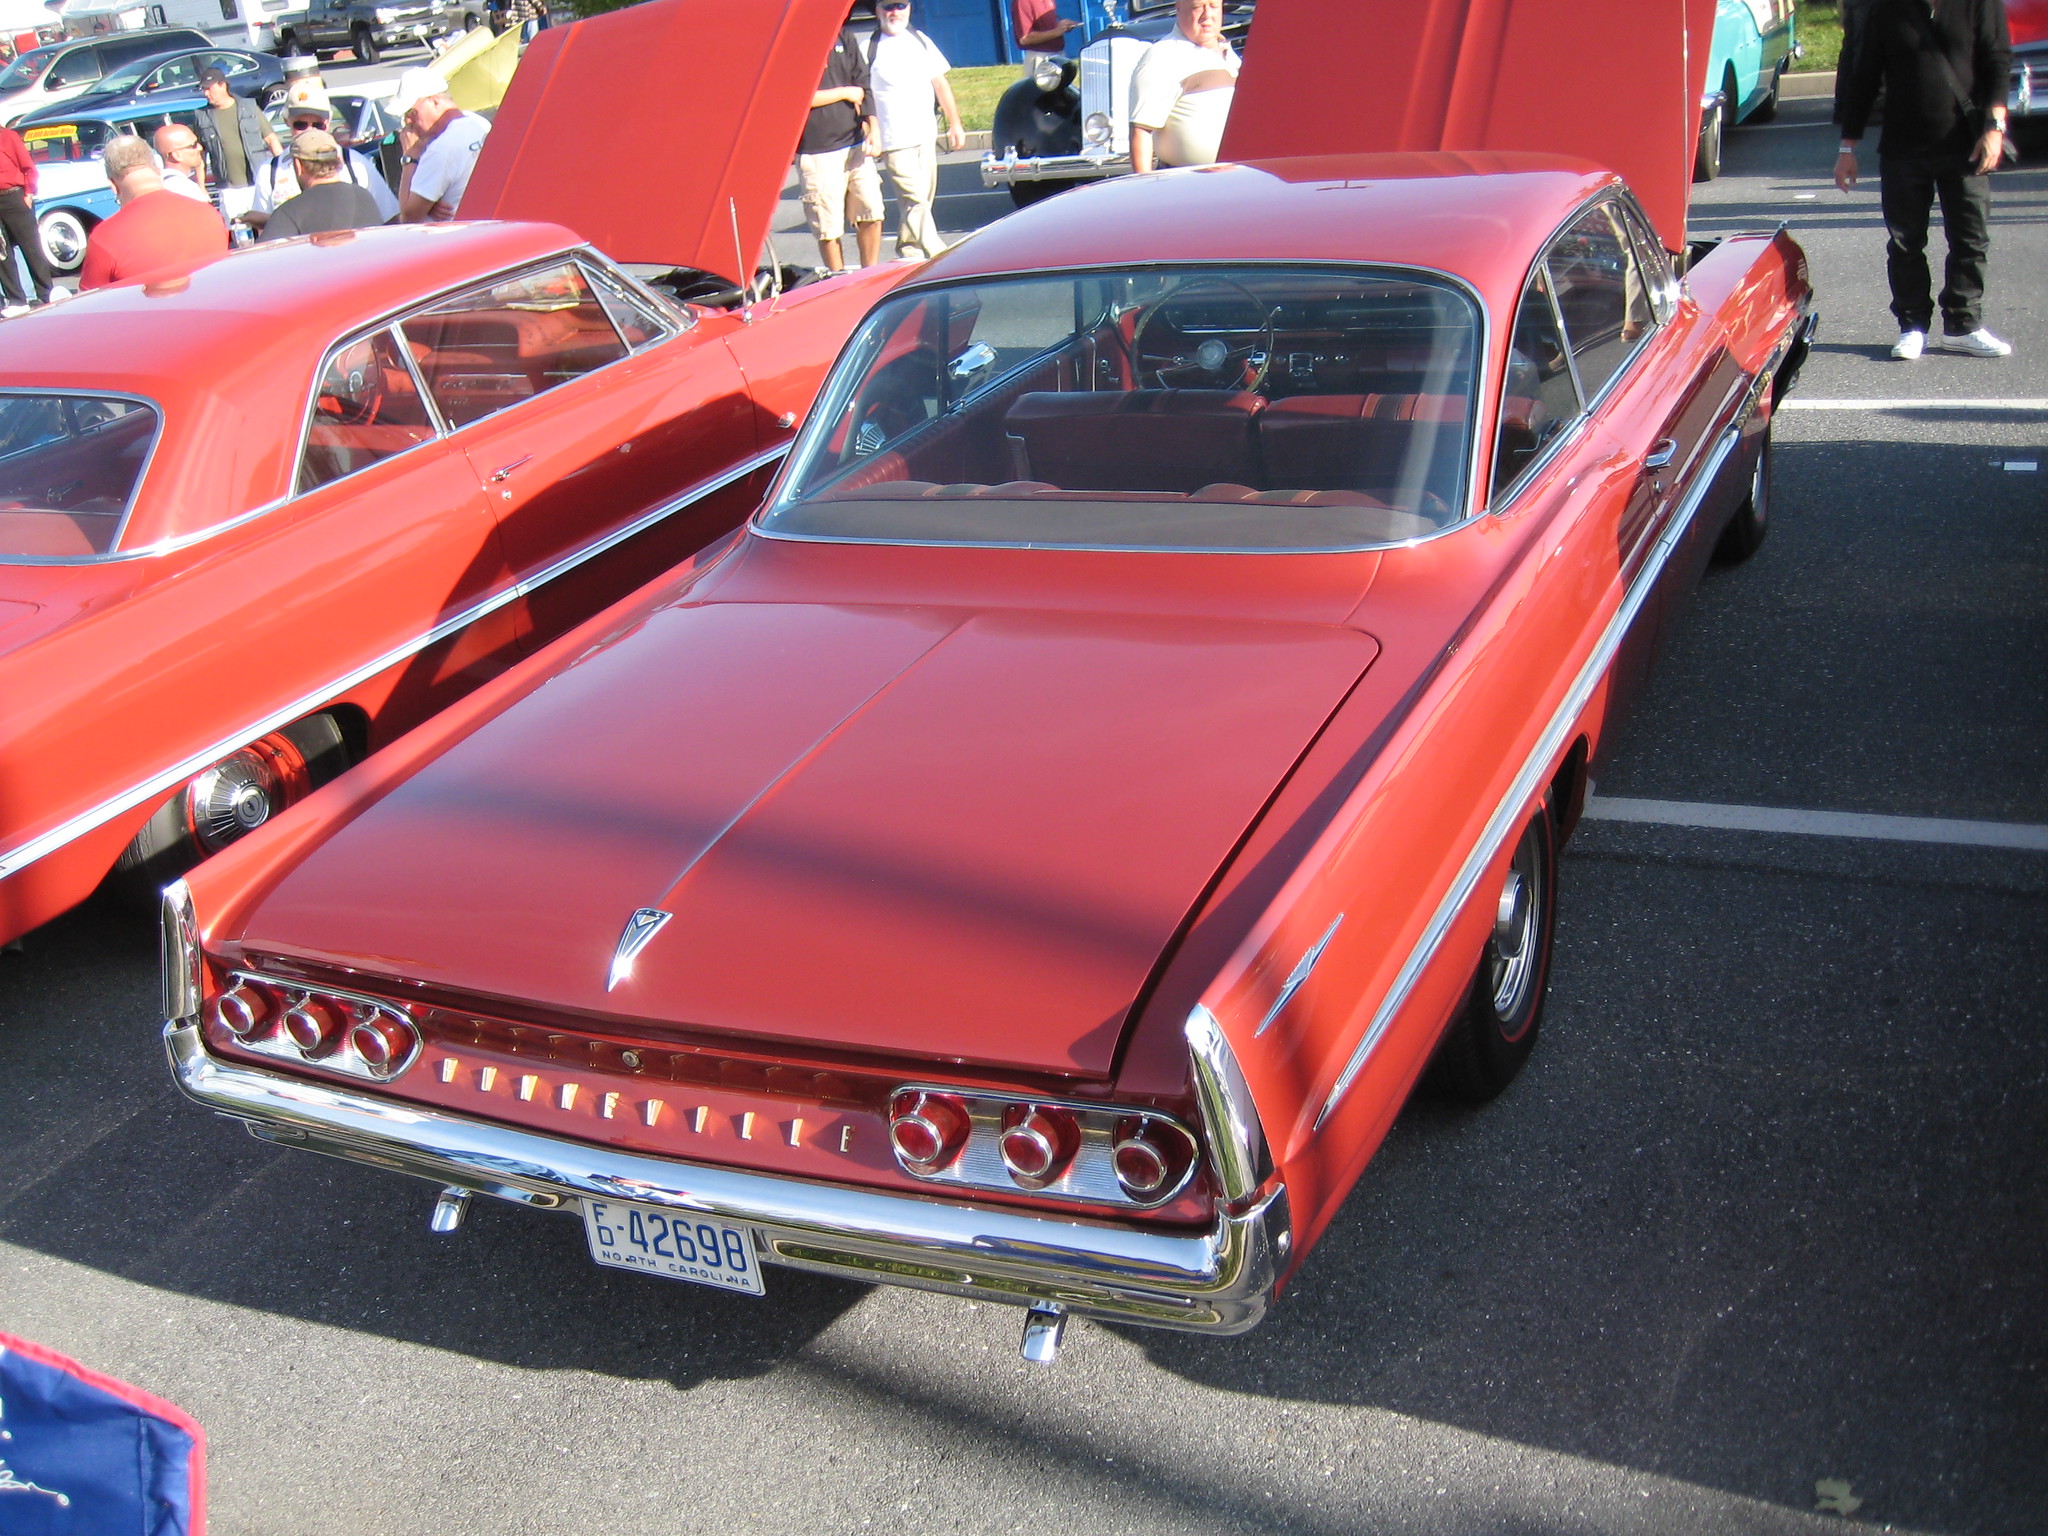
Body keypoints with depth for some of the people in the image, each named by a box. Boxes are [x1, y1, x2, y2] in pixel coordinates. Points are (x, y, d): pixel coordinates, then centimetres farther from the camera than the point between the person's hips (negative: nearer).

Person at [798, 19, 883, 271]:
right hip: (816, 153, -5)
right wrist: (845, 92, -5)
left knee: (872, 212, 0)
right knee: (828, 227, -1)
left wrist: (872, 128, -3)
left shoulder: (845, 39, 13)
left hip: (855, 143, 5)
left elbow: (863, 86, 12)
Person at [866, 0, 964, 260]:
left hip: (926, 136, 6)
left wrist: (955, 124, 15)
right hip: (895, 141, -6)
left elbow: (940, 85, 17)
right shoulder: (870, 49, -4)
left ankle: (907, 249, 24)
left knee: (923, 200, 9)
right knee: (916, 200, -13)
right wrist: (871, 134, -13)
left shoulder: (921, 41, 12)